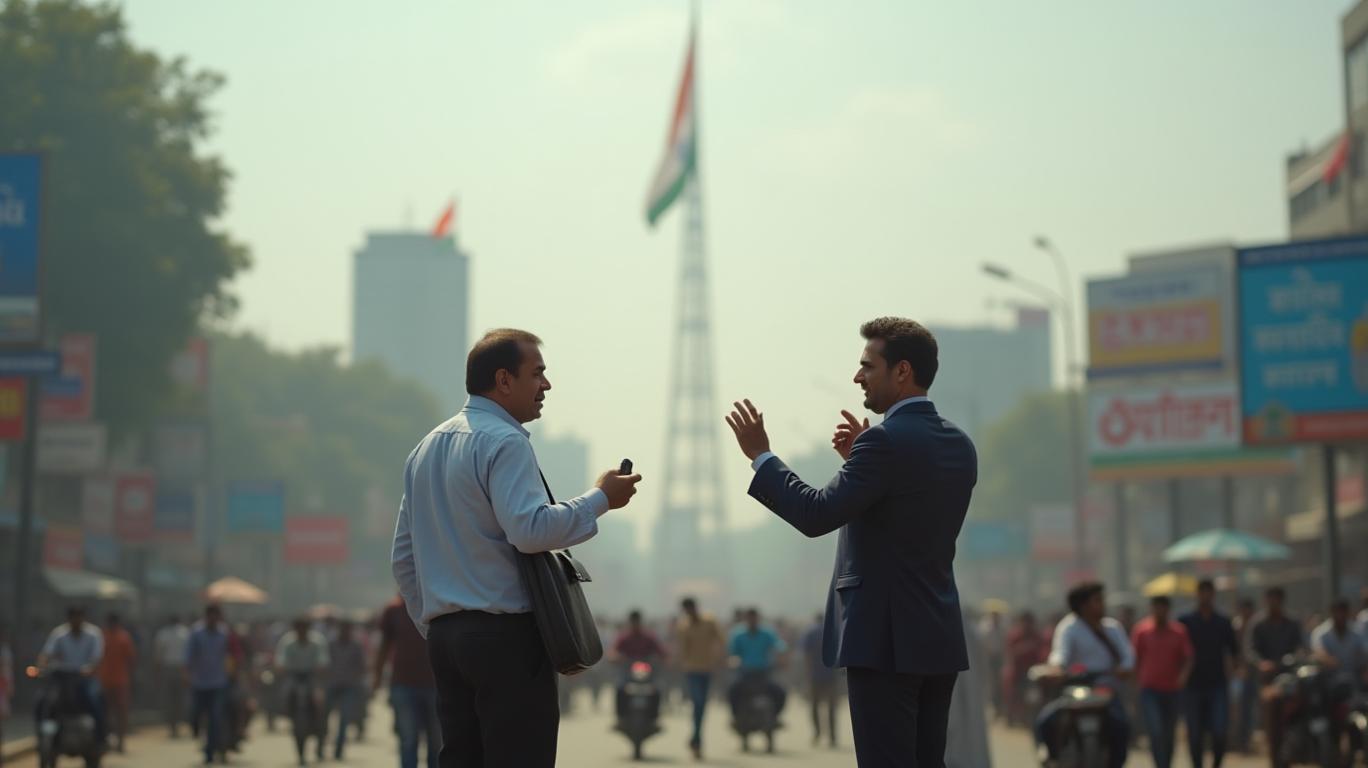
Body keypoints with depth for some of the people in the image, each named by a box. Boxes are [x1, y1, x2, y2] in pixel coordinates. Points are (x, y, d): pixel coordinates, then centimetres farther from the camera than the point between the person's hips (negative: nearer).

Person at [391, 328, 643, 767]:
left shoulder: (427, 448, 18)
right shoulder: (504, 442, -9)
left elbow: (403, 556, 20)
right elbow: (531, 529, -22)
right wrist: (601, 499, -11)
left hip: (445, 636, 9)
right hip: (506, 633, -8)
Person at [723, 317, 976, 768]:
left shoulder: (886, 441, -15)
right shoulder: (959, 445, 12)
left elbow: (817, 516, -18)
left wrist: (760, 455, -8)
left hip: (885, 640, -8)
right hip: (939, 639, 9)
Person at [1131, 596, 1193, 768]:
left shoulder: (1179, 631, 2)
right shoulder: (1142, 630, -2)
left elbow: (1188, 658, -2)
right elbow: (1135, 658, 5)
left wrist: (1184, 675, -20)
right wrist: (1138, 680, 1)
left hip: (1172, 690, 2)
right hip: (1149, 690, -2)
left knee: (1169, 735, 11)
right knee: (1156, 732, -16)